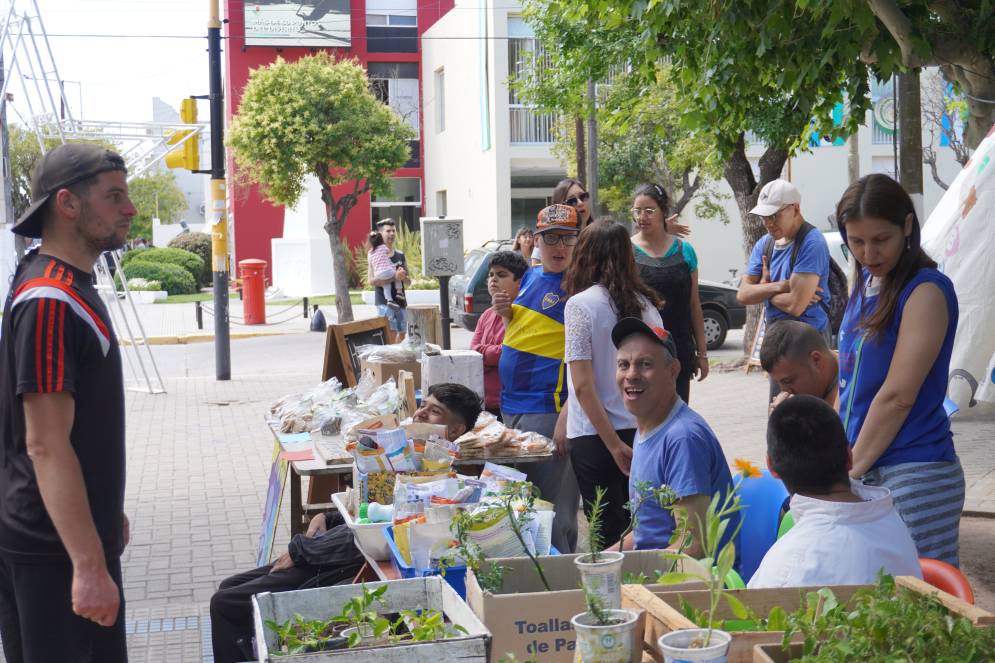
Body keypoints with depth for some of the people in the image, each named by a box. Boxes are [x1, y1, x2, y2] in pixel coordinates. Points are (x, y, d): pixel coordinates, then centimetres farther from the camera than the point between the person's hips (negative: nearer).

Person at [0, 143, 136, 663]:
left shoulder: (73, 288, 12)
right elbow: (45, 445, -25)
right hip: (54, 551, -10)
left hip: (83, 534, 10)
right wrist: (89, 566, -27)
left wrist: (108, 511, 25)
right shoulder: (49, 302, -21)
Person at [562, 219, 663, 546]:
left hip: (595, 436, -5)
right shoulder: (645, 303, 4)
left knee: (609, 534, 4)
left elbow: (583, 385, -15)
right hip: (642, 431, 5)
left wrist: (615, 445, -12)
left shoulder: (580, 304, -10)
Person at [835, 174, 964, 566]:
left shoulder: (927, 292, -11)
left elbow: (897, 396, -15)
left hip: (914, 476, -7)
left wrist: (851, 470, -10)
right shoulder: (866, 283, 12)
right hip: (865, 473, 7)